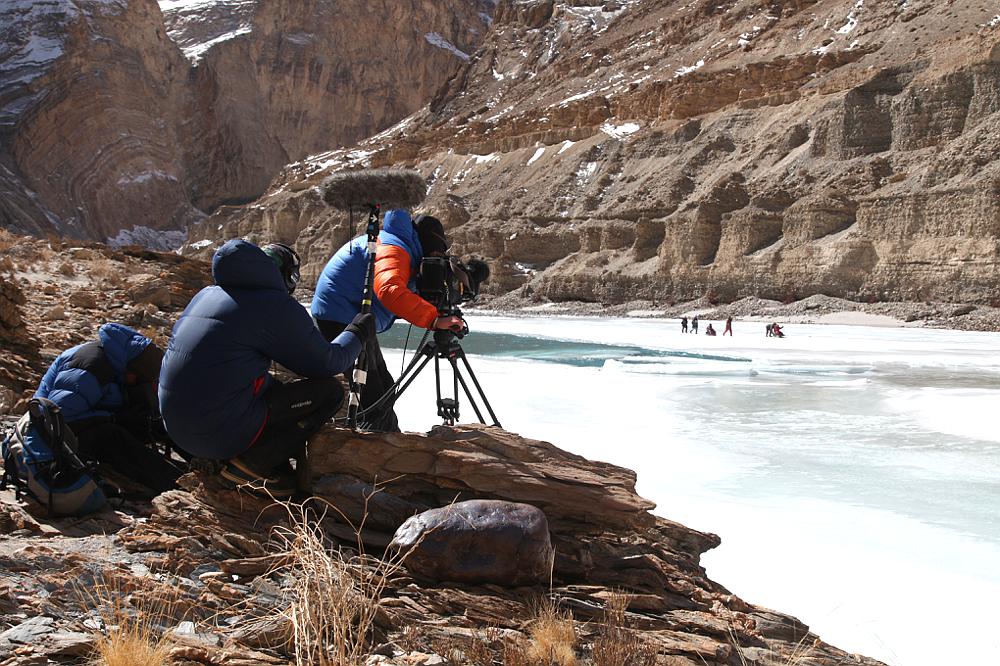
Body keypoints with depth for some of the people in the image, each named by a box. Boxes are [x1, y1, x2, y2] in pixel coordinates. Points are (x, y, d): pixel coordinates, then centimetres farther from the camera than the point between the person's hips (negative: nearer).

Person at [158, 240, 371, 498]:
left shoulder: (205, 295, 14)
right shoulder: (277, 306, -9)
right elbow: (327, 364, -2)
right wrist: (357, 332, 17)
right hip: (222, 434, -8)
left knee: (273, 386, 31)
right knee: (330, 390, 1)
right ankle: (250, 463, -5)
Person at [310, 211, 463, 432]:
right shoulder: (394, 249, -18)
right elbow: (390, 290, -38)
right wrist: (434, 319, -39)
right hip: (342, 318, -11)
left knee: (384, 387, 18)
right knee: (373, 397, -13)